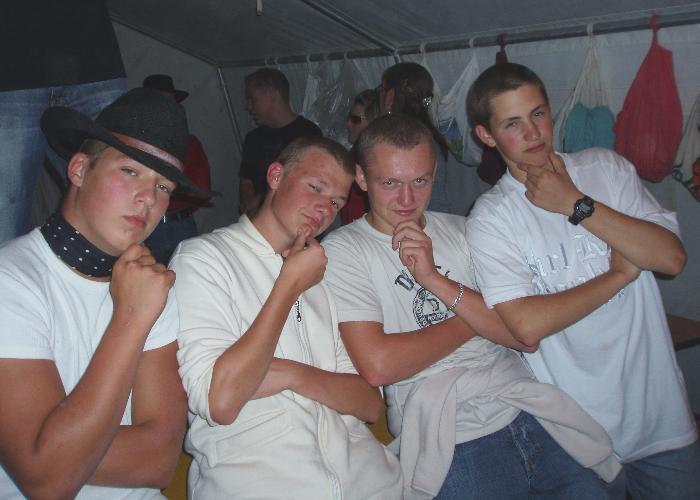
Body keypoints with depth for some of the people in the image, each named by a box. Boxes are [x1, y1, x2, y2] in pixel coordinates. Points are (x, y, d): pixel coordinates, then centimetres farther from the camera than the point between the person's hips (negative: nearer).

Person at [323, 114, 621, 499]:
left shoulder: (462, 231, 9)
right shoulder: (342, 251, -4)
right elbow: (377, 366, -17)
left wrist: (435, 279, -11)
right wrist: (470, 320, -4)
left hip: (528, 412, 4)